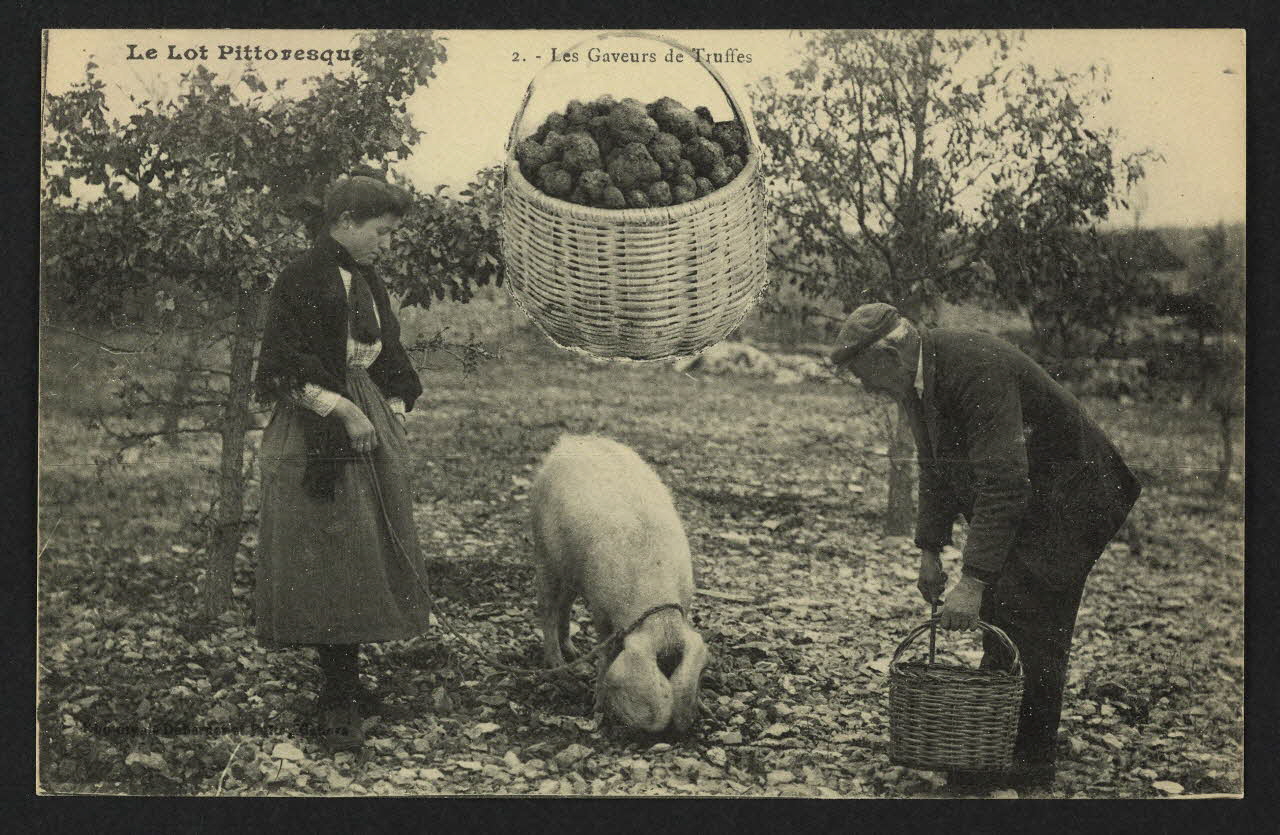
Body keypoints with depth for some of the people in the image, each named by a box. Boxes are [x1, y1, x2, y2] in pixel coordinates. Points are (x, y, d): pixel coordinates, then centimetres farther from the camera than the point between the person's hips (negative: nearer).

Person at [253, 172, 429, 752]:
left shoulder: (364, 281, 14)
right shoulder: (302, 282, -11)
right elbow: (289, 371, -17)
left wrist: (395, 413, 8)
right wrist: (344, 412, -18)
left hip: (370, 427, 9)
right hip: (317, 437, -9)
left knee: (365, 562, 9)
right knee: (331, 561, -7)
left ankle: (345, 687, 18)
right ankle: (338, 702, -2)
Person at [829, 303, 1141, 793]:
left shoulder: (979, 369, -31)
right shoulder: (918, 376, -1)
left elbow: (1003, 483, -35)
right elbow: (936, 470, 13)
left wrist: (972, 582, -36)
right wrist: (930, 551, 9)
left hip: (1062, 499, -9)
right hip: (1008, 498, 9)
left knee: (1029, 630, -9)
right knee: (996, 624, 10)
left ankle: (1029, 764, 1)